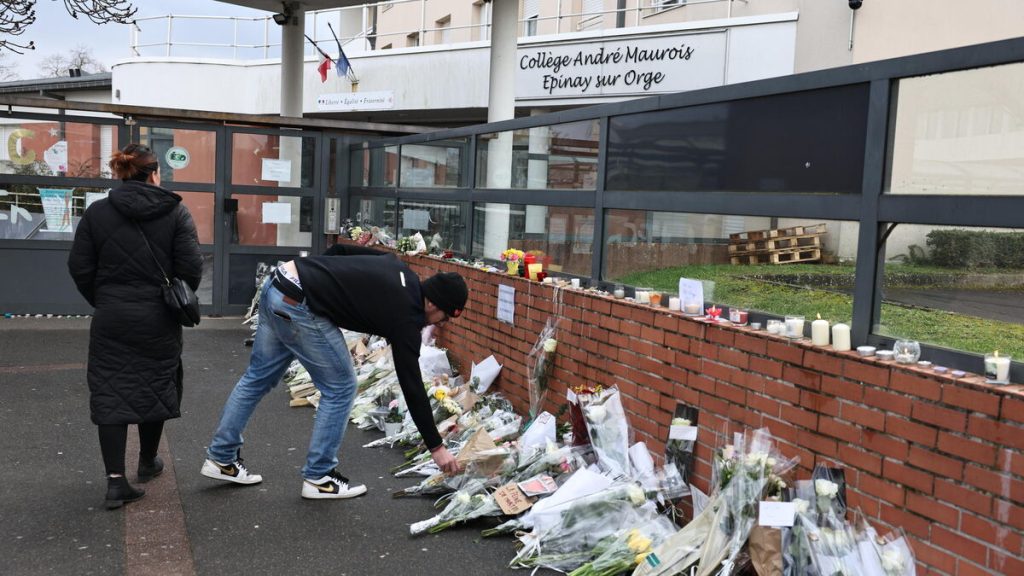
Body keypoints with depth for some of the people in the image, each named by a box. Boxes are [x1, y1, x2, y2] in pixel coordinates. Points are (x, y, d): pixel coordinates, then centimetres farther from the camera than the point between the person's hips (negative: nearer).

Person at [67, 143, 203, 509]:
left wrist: (102, 301, 14)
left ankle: (115, 480, -2)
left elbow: (80, 267, -1)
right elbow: (192, 266, -11)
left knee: (110, 392, 4)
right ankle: (148, 463, 32)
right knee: (155, 387, 16)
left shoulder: (97, 212, -1)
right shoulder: (176, 211, -6)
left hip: (111, 319, 1)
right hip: (159, 319, 0)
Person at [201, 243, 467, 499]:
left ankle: (221, 458, 32)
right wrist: (437, 447, 2)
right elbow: (412, 385, -4)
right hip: (297, 305, -9)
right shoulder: (405, 315, -7)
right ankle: (318, 477, 13)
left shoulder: (398, 268, 13)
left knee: (258, 377, 20)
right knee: (340, 387, 4)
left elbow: (340, 250, 19)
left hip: (277, 283, 9)